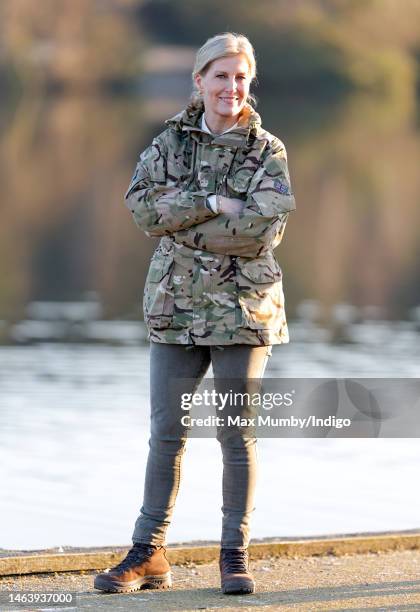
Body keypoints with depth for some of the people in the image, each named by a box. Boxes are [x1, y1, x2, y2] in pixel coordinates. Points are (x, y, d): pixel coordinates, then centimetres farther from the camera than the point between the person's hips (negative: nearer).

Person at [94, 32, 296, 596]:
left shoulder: (268, 151, -1)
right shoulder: (170, 142, 6)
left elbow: (264, 227, -15)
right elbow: (143, 206, -9)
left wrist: (182, 226, -12)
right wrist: (213, 203, -19)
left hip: (244, 308, -2)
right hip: (177, 307, 2)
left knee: (237, 435, 3)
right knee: (166, 433, 4)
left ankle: (236, 554, 13)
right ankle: (148, 554, 10)